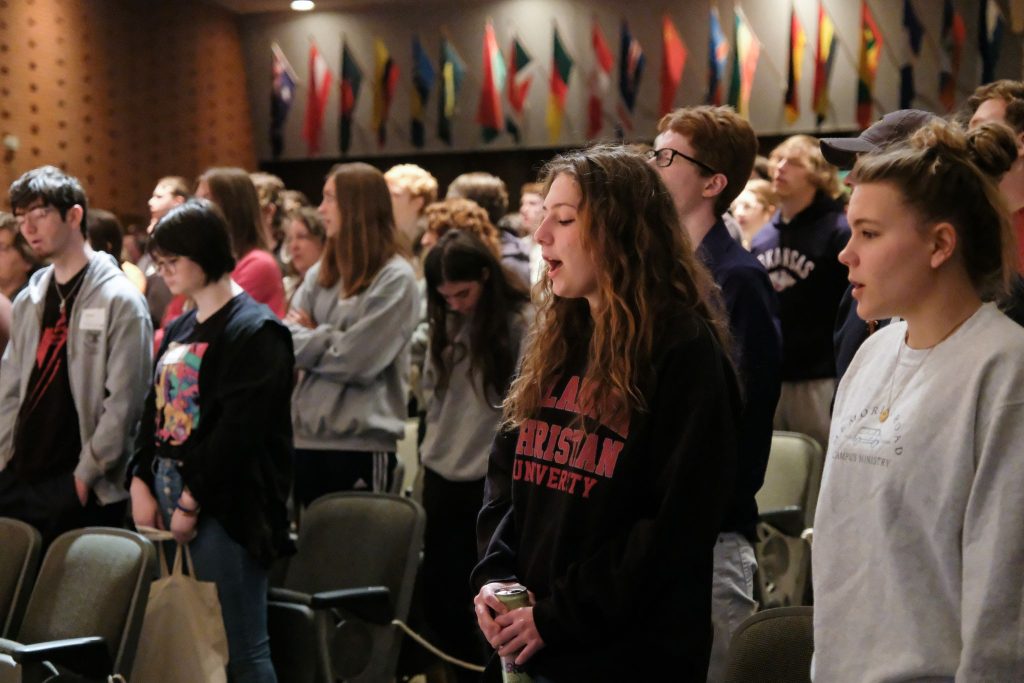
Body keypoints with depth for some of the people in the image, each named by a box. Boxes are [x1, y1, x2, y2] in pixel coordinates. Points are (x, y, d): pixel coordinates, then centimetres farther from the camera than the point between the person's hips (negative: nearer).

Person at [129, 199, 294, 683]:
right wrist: (142, 483, 5)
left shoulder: (255, 330, -9)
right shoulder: (178, 330, 17)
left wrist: (192, 501, -14)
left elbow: (238, 428, -16)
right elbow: (154, 410, 18)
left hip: (223, 507, -8)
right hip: (168, 495, 8)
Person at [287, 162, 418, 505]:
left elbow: (358, 359, -15)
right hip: (309, 433, 6)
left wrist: (310, 339, -1)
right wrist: (327, 341, -12)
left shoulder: (395, 279, -9)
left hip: (363, 441, -6)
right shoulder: (320, 272, 11)